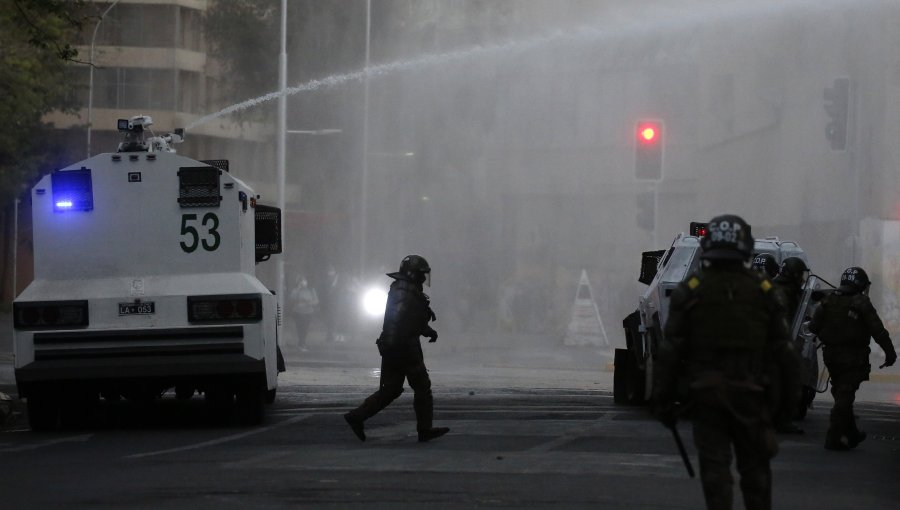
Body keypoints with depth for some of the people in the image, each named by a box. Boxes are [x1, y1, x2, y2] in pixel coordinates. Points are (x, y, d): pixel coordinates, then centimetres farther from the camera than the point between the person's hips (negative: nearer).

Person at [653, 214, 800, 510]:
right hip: (750, 395, 1)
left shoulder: (689, 290, -2)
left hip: (706, 394, -1)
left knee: (714, 466, 0)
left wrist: (663, 400, 0)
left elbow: (670, 352, -4)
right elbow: (783, 350, 4)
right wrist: (787, 396, 12)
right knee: (754, 468, 11)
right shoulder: (763, 290, 2)